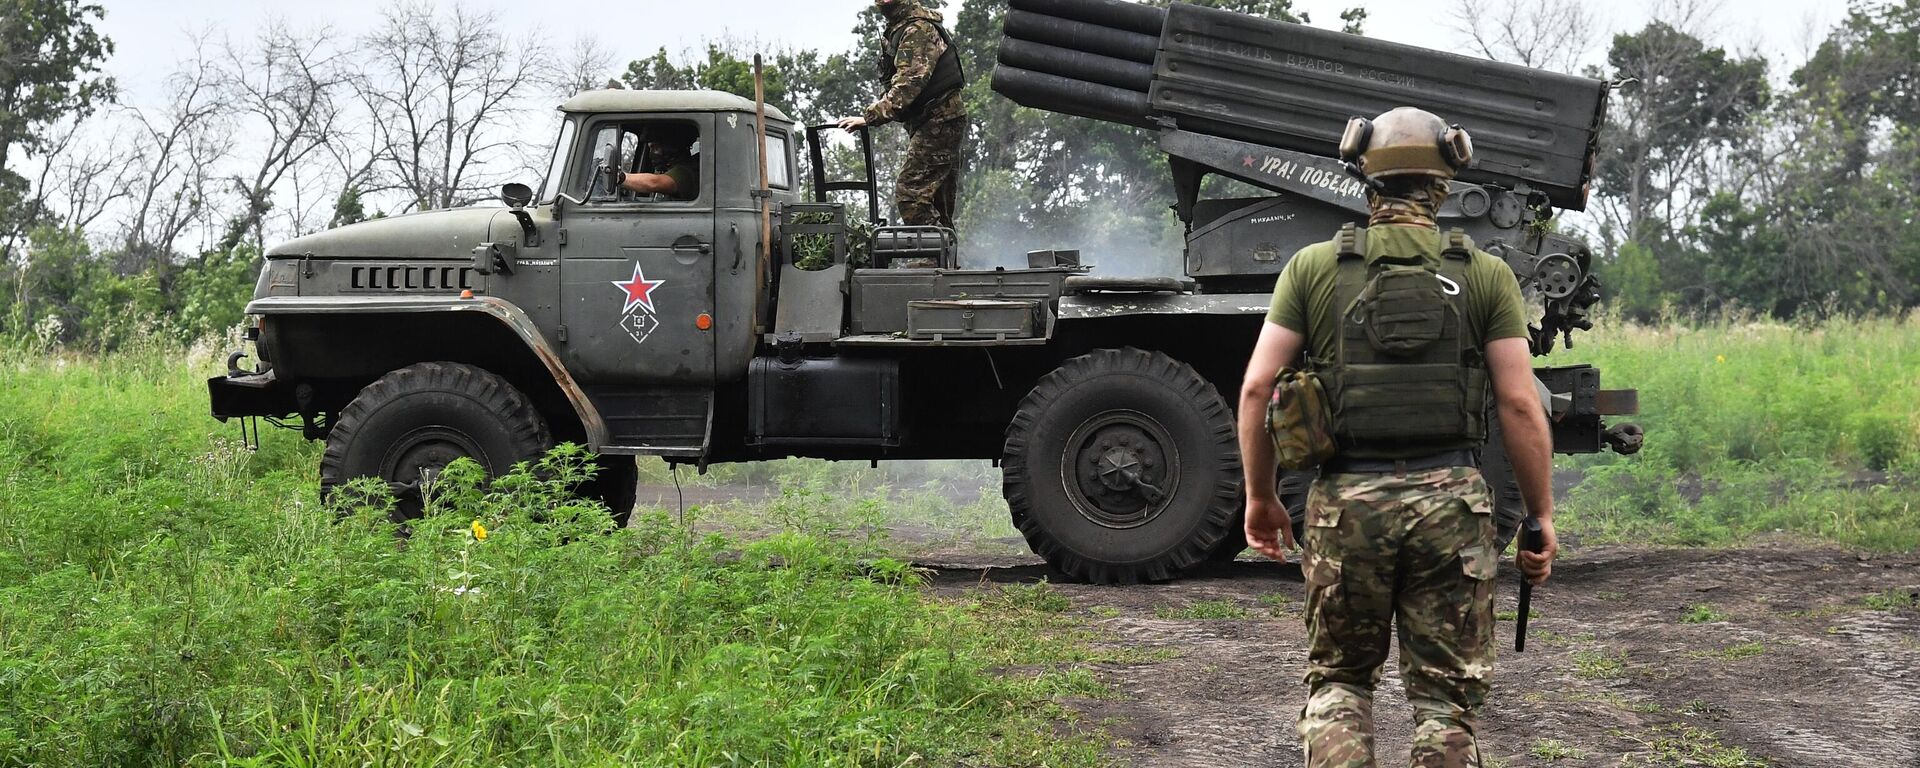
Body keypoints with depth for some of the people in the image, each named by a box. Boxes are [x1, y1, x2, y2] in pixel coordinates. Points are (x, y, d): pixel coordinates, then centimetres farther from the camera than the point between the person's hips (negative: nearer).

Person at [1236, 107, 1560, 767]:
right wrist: (1541, 515, 6)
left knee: (1337, 680, 16)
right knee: (1445, 695, 8)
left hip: (1347, 499, 0)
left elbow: (1257, 387, 0)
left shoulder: (1314, 266, 4)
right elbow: (1519, 404, -2)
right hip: (1451, 497, 0)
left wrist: (1259, 496, 11)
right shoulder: (1486, 275, 3)